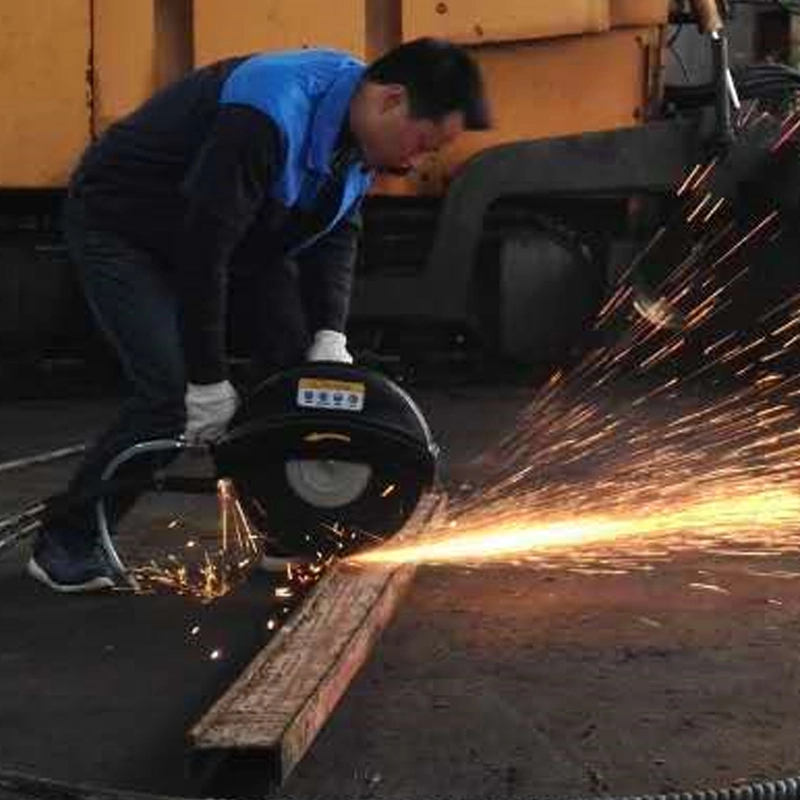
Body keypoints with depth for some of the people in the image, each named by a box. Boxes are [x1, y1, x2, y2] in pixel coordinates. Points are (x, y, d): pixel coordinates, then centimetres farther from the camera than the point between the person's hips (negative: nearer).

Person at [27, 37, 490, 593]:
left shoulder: (361, 128, -9)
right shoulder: (271, 115, -37)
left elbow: (336, 234, 1)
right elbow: (202, 249, -35)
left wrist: (330, 336, -13)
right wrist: (207, 382, -28)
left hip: (237, 229, 8)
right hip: (122, 227, -8)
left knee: (302, 366, -3)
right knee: (172, 395, -18)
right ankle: (64, 544, -1)